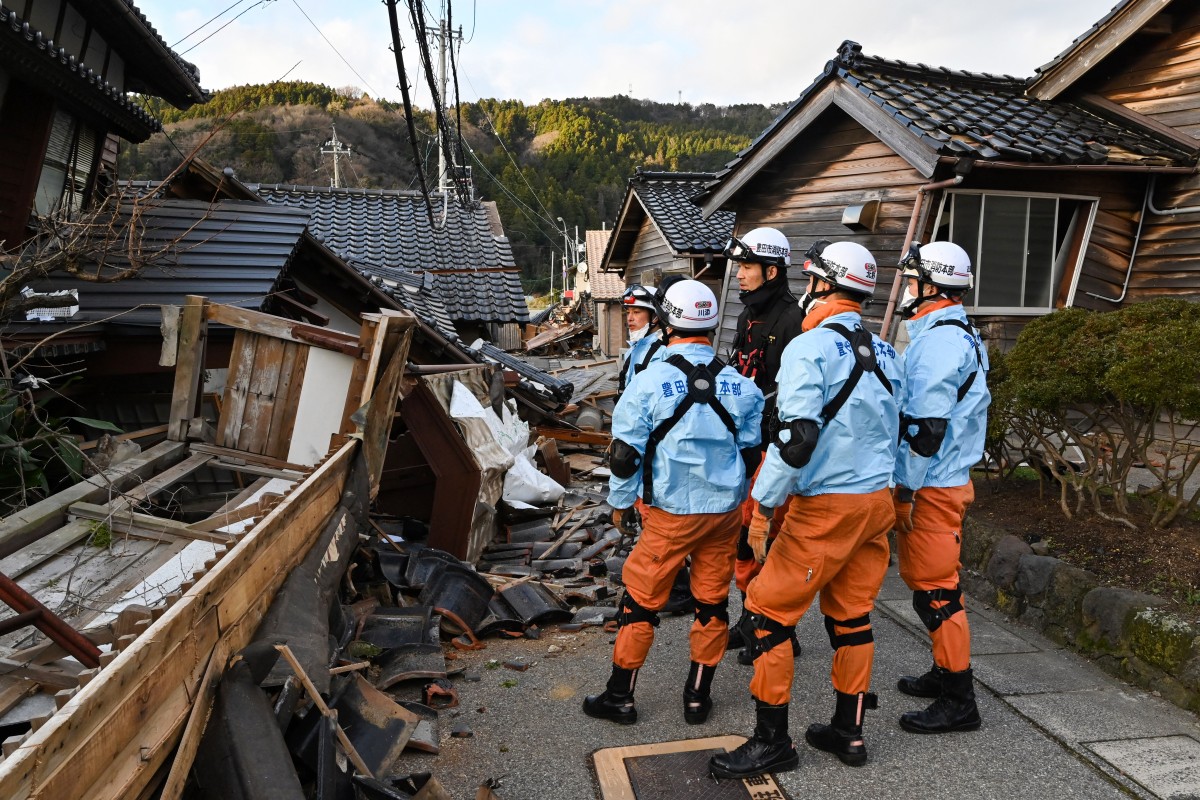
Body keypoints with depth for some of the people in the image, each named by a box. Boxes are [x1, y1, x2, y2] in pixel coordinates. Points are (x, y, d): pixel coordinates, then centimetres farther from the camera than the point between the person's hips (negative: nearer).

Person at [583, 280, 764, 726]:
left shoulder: (649, 382, -13)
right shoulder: (740, 386, -1)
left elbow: (625, 454, -10)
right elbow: (751, 453, 7)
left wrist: (620, 503, 5)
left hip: (669, 514, -3)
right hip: (725, 511, 4)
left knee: (640, 601, 9)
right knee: (712, 603, 14)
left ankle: (619, 697, 20)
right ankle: (698, 697, 25)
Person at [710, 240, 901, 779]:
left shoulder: (809, 349, -15)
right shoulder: (883, 353, 10)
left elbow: (795, 437, -24)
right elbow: (892, 431, 16)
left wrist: (762, 507, -19)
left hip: (824, 508, -8)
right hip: (877, 501, 8)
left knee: (766, 613, 2)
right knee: (851, 615, 17)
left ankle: (772, 742, 10)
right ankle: (848, 732, 28)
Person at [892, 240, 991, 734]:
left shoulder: (938, 340, -18)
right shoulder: (960, 336, 16)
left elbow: (928, 424, -23)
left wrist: (908, 488, -19)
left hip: (930, 488, -10)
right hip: (944, 481, 10)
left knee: (934, 588, -4)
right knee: (933, 582, 19)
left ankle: (959, 702, 6)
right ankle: (946, 673, 32)